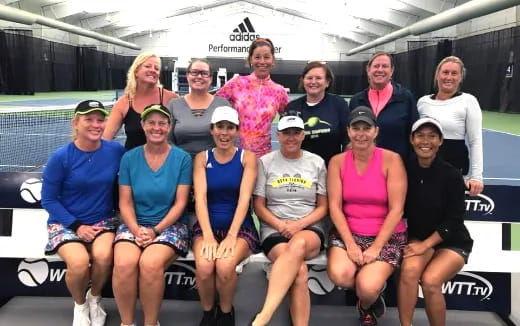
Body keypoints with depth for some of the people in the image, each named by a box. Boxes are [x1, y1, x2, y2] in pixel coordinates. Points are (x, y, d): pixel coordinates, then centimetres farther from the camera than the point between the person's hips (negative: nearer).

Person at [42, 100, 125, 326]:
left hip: (103, 220, 2)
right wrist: (76, 225, -13)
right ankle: (80, 305, 7)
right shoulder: (60, 157, -11)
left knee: (103, 256, -29)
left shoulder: (115, 150, -6)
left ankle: (95, 299, 7)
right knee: (79, 262, -29)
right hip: (66, 222, -1)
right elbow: (48, 199, -6)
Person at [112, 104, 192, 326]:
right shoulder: (129, 158, 6)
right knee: (124, 263, -29)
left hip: (169, 225, -2)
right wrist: (136, 229, -14)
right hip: (134, 224, 2)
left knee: (150, 263, -32)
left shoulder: (182, 158, 0)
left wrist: (155, 230, -13)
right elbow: (125, 202, 3)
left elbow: (180, 203, -3)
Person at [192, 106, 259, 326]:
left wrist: (231, 236, -21)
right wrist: (208, 236, -20)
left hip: (240, 227, -1)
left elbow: (244, 198, -9)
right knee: (204, 266, -30)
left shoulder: (247, 157, 2)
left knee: (225, 265, -31)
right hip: (208, 226, 1)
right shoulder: (202, 158, 7)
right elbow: (200, 198, -6)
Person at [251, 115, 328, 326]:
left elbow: (323, 207, 10)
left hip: (309, 230, 0)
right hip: (274, 230, 0)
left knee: (298, 244, -40)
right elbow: (259, 206, 7)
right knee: (300, 271, -34)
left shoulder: (317, 163, 10)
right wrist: (280, 226, -10)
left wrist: (300, 224, -9)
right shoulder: (265, 162, 8)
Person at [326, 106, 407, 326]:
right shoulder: (337, 162, 0)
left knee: (367, 287, -25)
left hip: (386, 236, -2)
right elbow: (334, 206, -4)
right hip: (348, 232, 2)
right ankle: (370, 296, 10)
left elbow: (396, 209, -11)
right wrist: (350, 244, -14)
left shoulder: (391, 160, -8)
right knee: (339, 275, -26)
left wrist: (376, 247, -16)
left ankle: (367, 306, 15)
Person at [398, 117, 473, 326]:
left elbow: (454, 220, -14)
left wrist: (425, 245, -19)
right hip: (419, 238, 2)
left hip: (452, 242, -2)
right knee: (409, 269, -28)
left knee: (430, 281, -25)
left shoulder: (451, 175, -15)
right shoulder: (406, 170, -6)